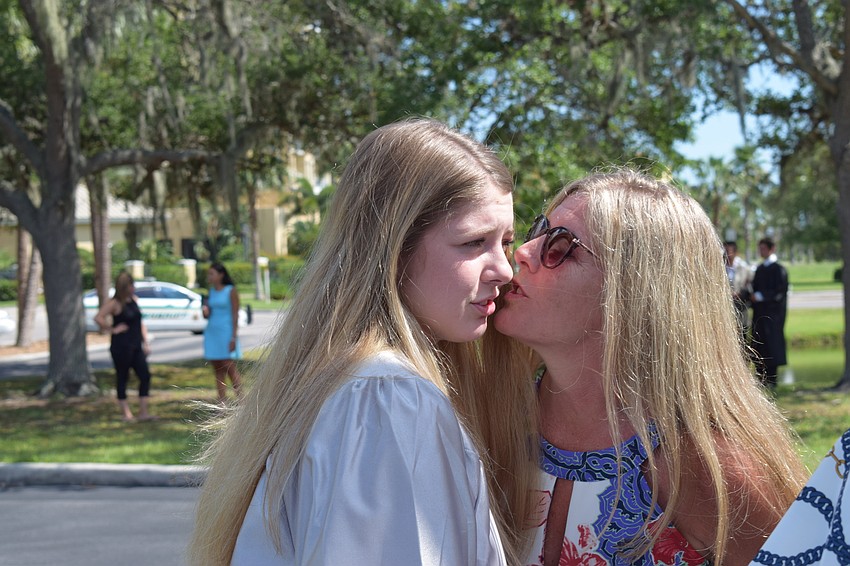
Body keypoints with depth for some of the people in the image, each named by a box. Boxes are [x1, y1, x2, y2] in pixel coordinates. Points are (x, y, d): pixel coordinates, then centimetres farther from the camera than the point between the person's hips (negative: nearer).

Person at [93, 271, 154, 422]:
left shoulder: (134, 300, 13)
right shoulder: (114, 303, -10)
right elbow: (98, 318, -23)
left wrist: (146, 342, 13)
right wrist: (112, 329, -14)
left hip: (136, 346, 7)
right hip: (121, 347, -7)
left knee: (145, 376, -1)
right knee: (122, 378, 2)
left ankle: (143, 412, 3)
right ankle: (126, 412, 10)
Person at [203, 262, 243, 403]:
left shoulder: (231, 291, -5)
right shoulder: (211, 291, 13)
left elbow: (235, 315, -9)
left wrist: (234, 337, -16)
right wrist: (205, 311, -5)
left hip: (226, 332, -6)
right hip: (211, 333, 6)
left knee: (230, 368, -9)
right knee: (218, 370, 4)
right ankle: (222, 405, 5)